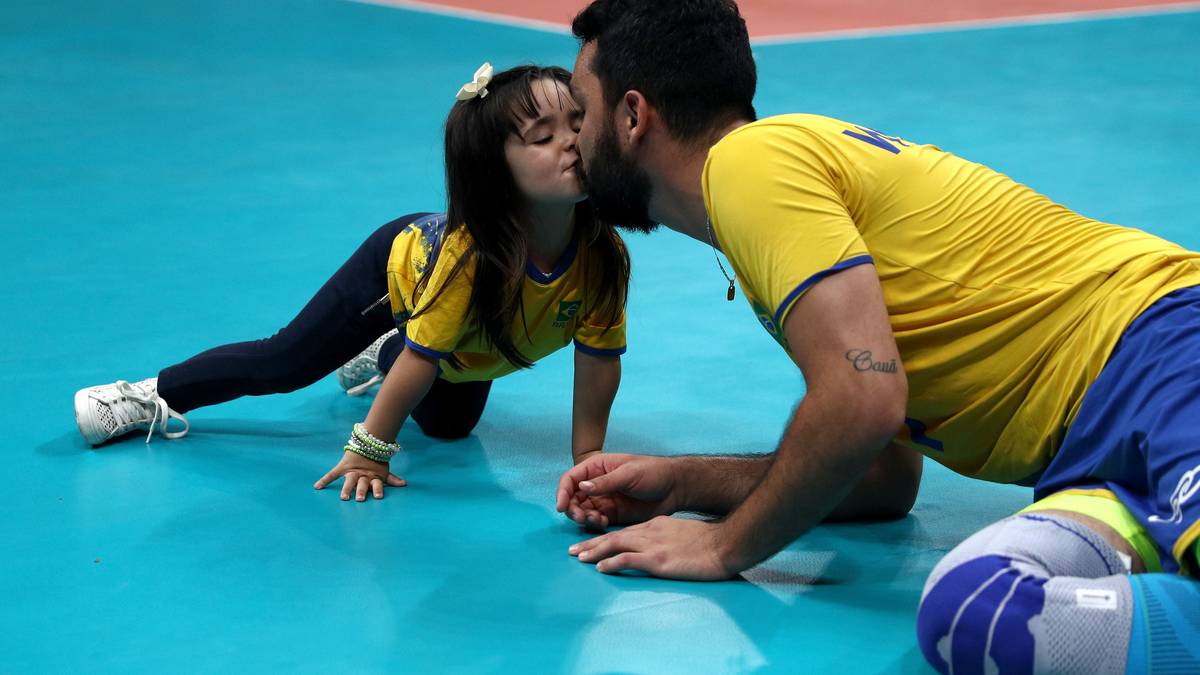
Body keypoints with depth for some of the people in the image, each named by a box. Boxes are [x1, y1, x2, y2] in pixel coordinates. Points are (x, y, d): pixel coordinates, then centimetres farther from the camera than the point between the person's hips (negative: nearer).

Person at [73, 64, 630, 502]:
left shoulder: (603, 255, -39)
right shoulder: (464, 254, -46)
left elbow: (599, 359, -24)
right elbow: (421, 360, -36)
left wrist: (587, 459, -23)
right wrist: (369, 451, -29)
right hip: (400, 264, -4)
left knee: (448, 425, 24)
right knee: (282, 363, 5)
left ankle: (382, 355, 51)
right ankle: (154, 395, 24)